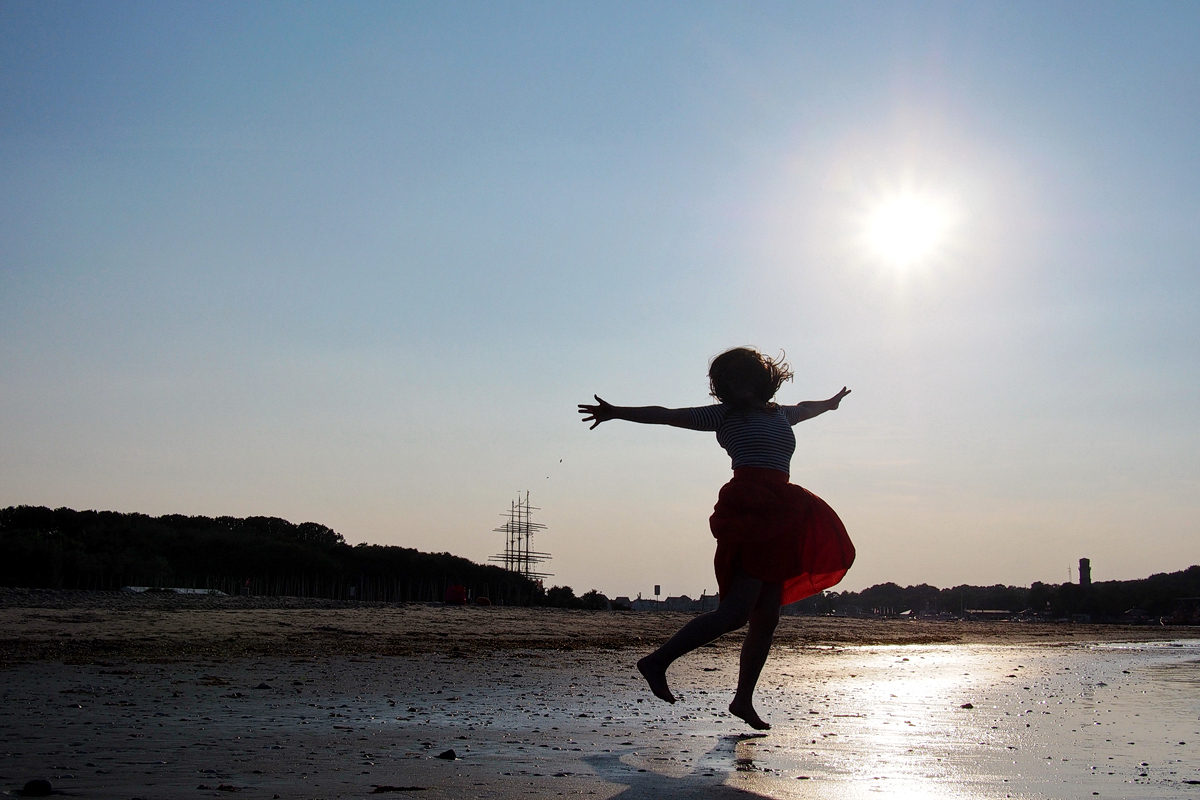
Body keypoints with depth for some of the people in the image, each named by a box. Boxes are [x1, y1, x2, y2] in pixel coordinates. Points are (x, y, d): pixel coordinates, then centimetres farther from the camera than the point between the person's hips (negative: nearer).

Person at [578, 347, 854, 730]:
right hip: (750, 512, -7)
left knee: (766, 618, 5)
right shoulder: (725, 415, 6)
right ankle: (657, 662, -16)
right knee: (735, 611, -19)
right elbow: (666, 415, 2)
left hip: (777, 520, 7)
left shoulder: (780, 414, 23)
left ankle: (743, 699, 11)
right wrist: (616, 412, -6)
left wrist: (830, 403, 66)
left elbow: (803, 409, 46)